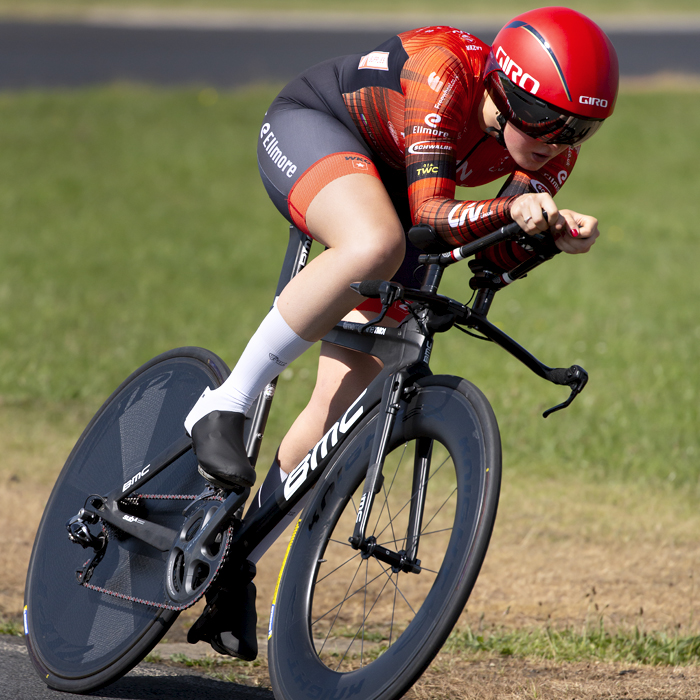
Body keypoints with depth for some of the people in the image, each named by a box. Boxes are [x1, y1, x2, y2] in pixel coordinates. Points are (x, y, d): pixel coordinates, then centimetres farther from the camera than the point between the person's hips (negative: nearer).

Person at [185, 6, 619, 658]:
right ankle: (223, 406, -28)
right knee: (376, 245, -41)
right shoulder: (445, 73, -36)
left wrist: (555, 232, -39)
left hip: (388, 191, 6)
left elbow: (496, 254, -21)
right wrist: (509, 210, -53)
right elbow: (431, 214, -37)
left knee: (349, 397, -4)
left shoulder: (552, 148, -19)